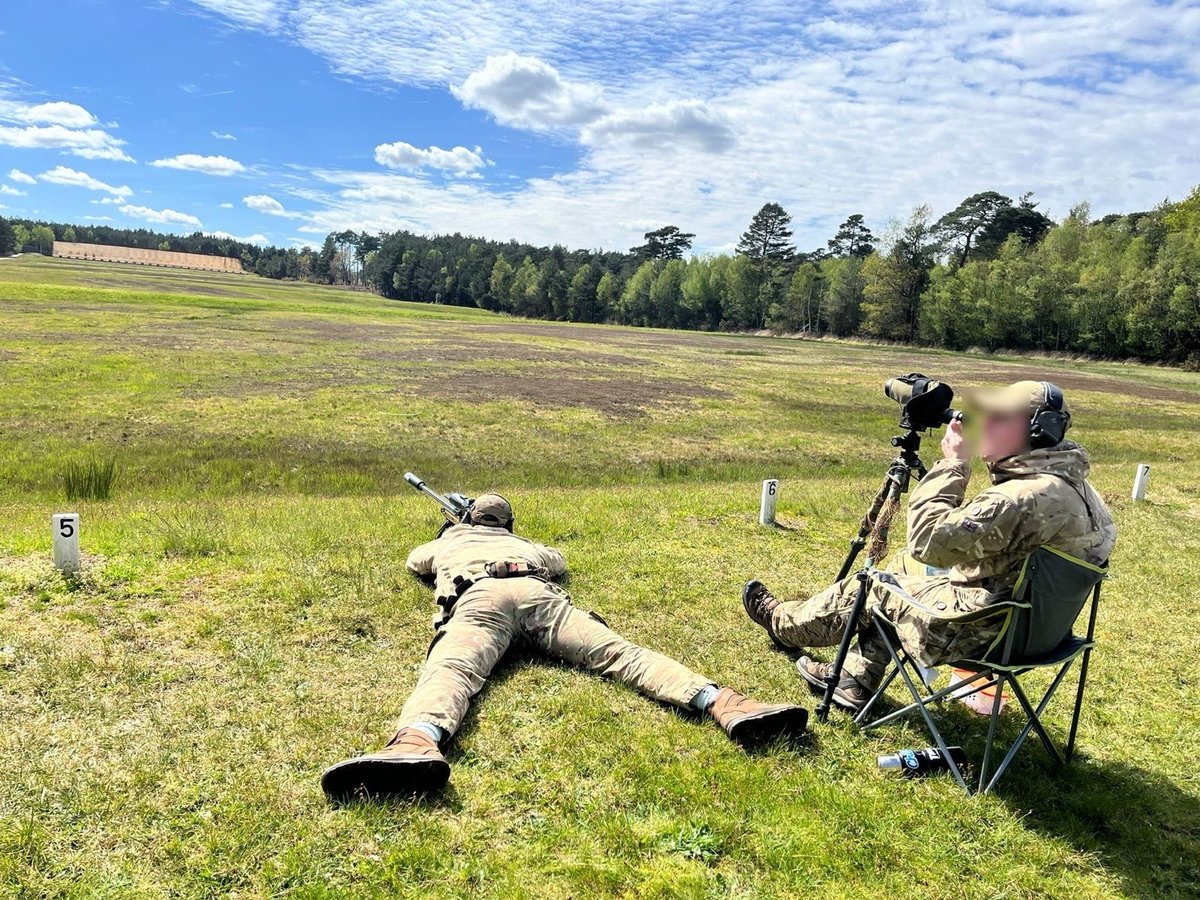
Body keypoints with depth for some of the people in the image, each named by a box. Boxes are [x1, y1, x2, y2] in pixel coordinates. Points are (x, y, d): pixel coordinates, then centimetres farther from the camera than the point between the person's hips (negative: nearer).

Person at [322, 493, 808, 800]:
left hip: (480, 597, -2)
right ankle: (723, 703, -36)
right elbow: (559, 560, 62)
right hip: (540, 595, 2)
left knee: (450, 668, -29)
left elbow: (415, 562, 62)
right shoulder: (522, 542, 44)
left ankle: (416, 744, -65)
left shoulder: (449, 539, 42)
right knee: (621, 652, -14)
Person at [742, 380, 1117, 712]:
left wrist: (952, 464, -22)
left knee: (864, 589, 9)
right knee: (906, 567, 23)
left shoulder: (1025, 497, -32)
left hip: (977, 632, -9)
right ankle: (855, 680, 28)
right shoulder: (1072, 482, 2)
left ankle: (780, 622, 38)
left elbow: (929, 540, -29)